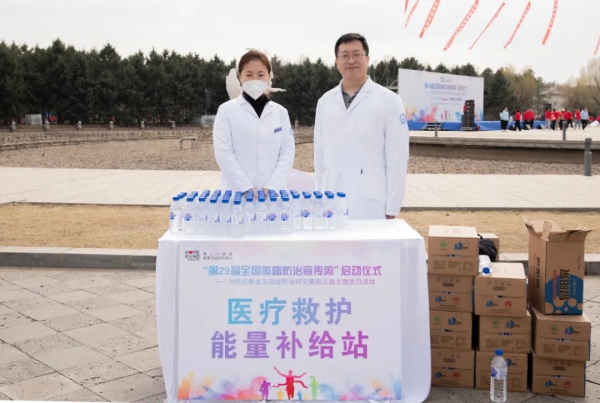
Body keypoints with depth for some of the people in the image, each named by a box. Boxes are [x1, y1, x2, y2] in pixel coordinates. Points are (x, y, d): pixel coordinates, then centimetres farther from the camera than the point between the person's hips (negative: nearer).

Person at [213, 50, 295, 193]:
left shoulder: (281, 112, 9)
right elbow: (223, 153, -6)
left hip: (273, 192, 2)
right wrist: (246, 188, -15)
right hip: (237, 193, -2)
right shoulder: (226, 110, 1)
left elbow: (287, 152, 3)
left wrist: (272, 187, -10)